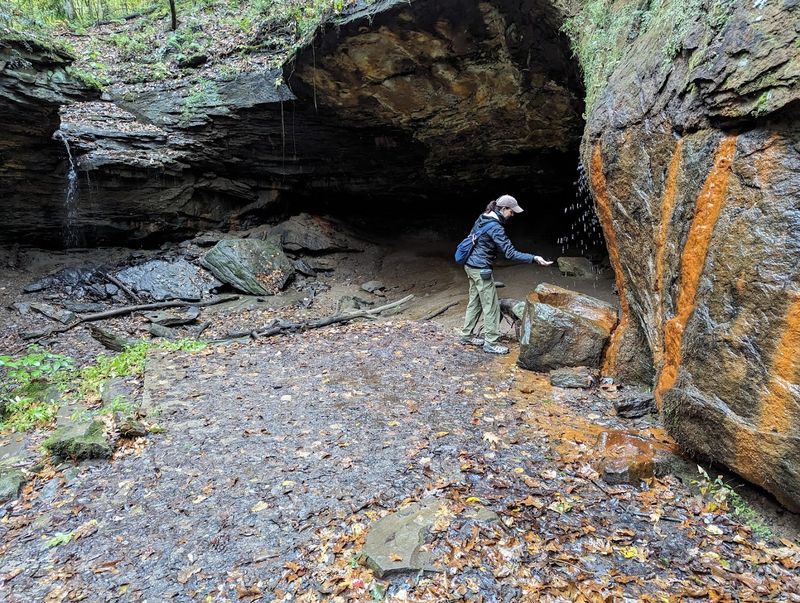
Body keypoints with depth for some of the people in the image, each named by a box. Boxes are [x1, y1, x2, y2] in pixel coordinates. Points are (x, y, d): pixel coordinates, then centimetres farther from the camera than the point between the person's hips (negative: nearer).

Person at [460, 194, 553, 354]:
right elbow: (510, 253, -25)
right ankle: (490, 343, 6)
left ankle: (467, 335, 26)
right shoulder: (495, 227, -22)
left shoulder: (483, 218, 6)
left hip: (471, 265, 10)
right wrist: (534, 258, -26)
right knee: (491, 305, -1)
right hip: (481, 269, -10)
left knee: (475, 302, 17)